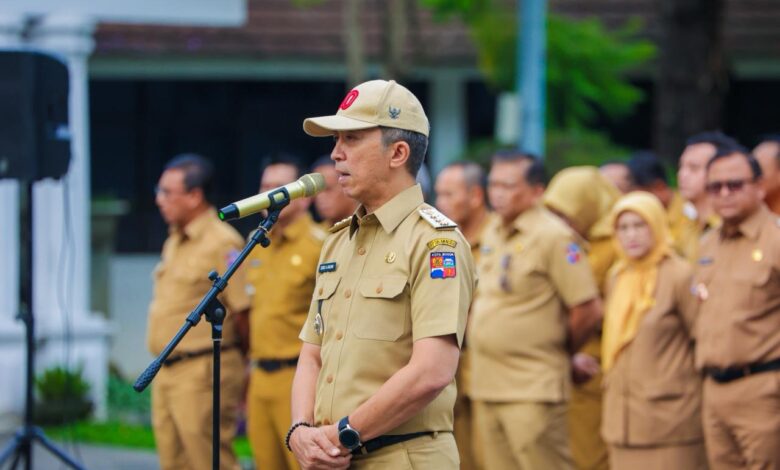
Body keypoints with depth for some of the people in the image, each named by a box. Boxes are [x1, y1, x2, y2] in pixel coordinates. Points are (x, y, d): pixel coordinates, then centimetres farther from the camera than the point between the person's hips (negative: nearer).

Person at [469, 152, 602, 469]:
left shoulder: (554, 237, -11)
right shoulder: (493, 233, 14)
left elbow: (589, 311, -12)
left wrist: (562, 353, 2)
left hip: (533, 390, -8)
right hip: (487, 386, 8)